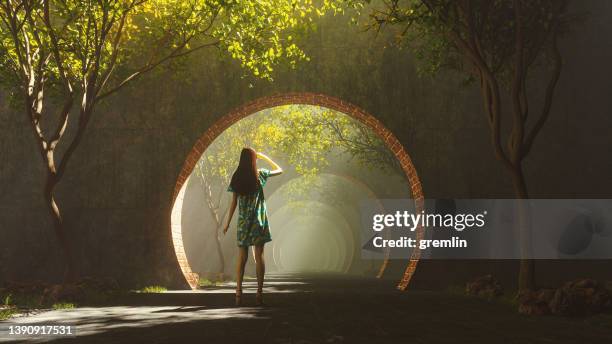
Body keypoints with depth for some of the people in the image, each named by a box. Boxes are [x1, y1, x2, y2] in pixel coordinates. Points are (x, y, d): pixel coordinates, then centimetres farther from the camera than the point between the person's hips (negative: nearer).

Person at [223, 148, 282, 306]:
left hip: (243, 221, 2)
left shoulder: (236, 178, 0)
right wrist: (265, 157, 16)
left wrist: (227, 223, 7)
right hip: (258, 220, -2)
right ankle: (259, 292, -4)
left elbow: (234, 202, 0)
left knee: (242, 257, 6)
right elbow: (279, 170, 11)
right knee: (259, 256, 0)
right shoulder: (259, 174, -4)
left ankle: (238, 293, 0)